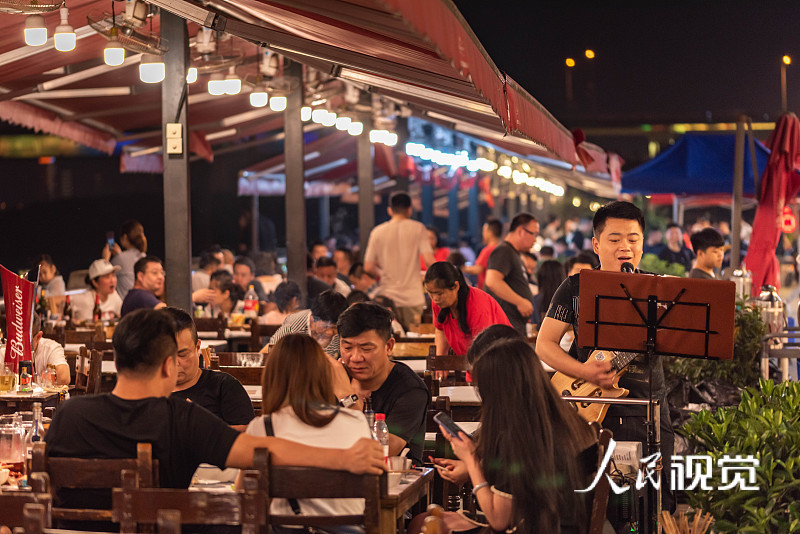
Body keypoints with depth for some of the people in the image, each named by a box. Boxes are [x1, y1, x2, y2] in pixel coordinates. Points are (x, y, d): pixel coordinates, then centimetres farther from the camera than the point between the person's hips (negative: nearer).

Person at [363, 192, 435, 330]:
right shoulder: (418, 228, -1)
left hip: (387, 296, 2)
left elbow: (368, 267, 2)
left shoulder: (378, 232, 3)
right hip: (413, 297, -1)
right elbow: (429, 260, -10)